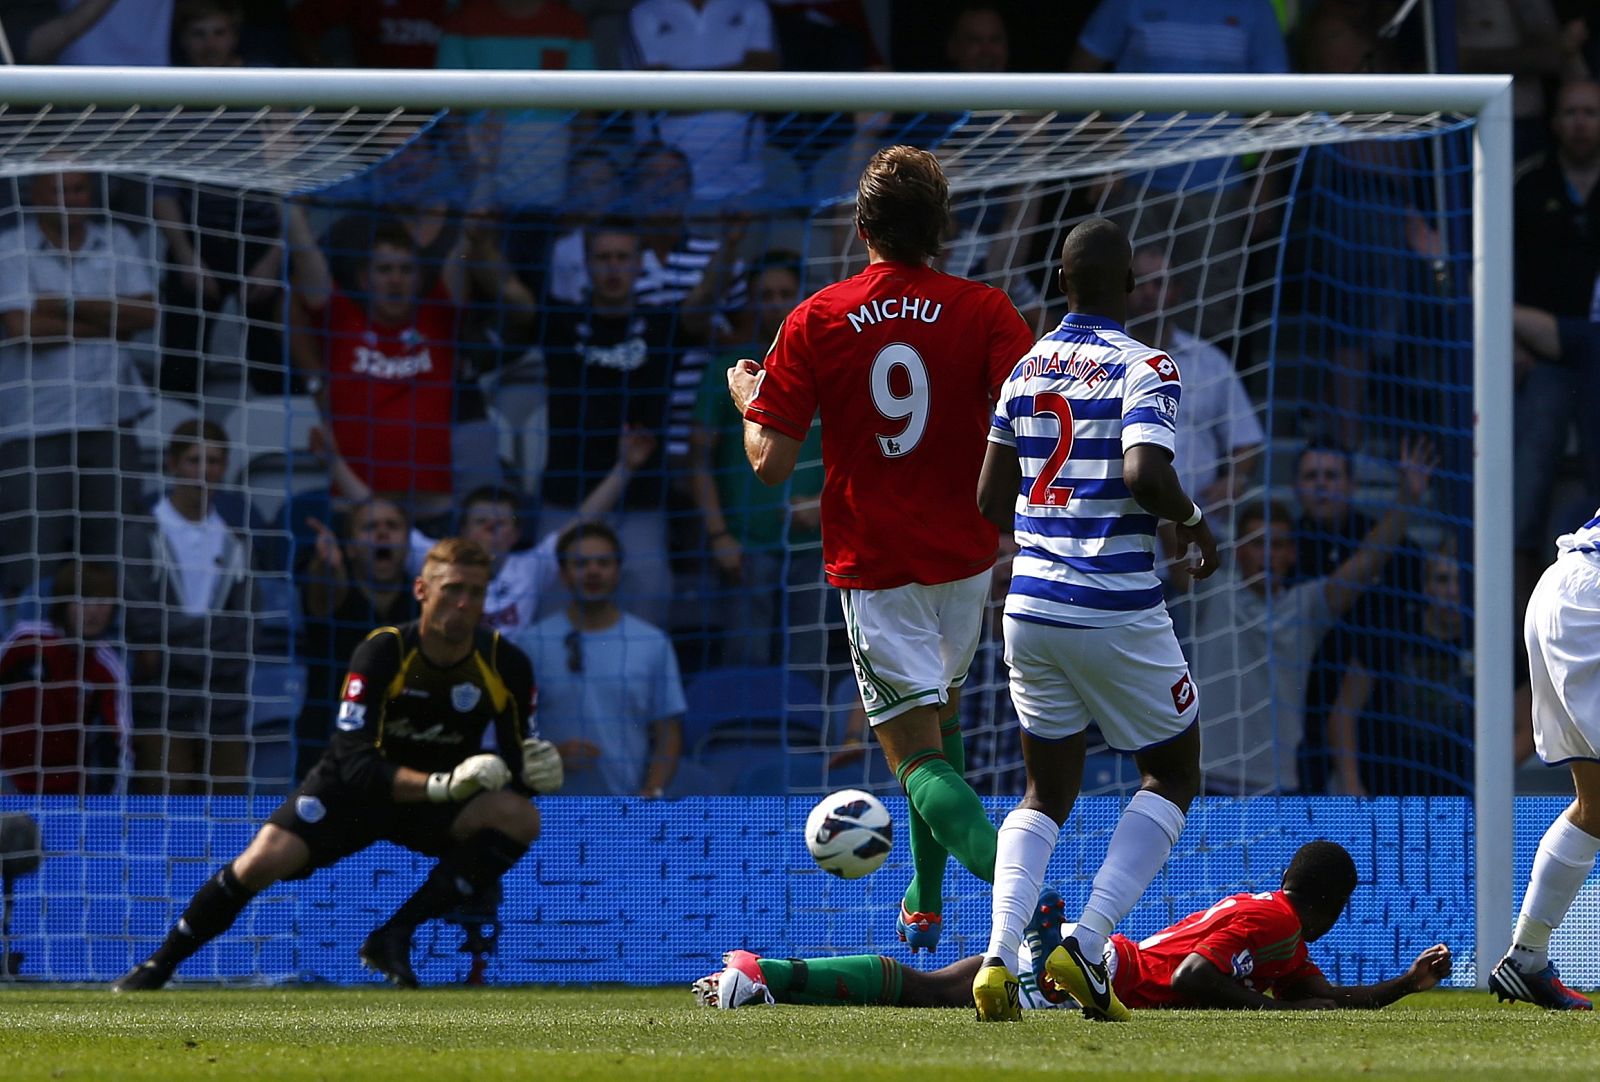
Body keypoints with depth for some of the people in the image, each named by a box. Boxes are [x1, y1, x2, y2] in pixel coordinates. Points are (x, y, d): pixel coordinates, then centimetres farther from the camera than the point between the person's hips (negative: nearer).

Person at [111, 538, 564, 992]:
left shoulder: (506, 665, -14)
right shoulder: (382, 652, -22)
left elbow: (511, 765, -3)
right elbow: (355, 763, -29)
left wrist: (528, 771, -29)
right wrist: (439, 785, -43)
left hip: (440, 800, 2)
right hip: (356, 787, -2)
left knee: (520, 818, -27)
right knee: (264, 860, -23)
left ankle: (394, 935, -23)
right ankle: (157, 966, -1)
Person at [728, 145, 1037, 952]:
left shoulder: (816, 322, -6)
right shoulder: (983, 312, -4)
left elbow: (771, 461, -6)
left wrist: (748, 400, 14)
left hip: (873, 566, -3)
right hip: (964, 554, 3)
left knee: (917, 754, -5)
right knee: (940, 709, 28)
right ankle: (925, 900, 36)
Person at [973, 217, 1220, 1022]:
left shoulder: (1026, 369, 9)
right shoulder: (1145, 369, -9)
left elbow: (991, 496, 10)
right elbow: (1145, 473, -23)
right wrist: (1192, 520, -3)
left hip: (1031, 605, 5)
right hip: (1116, 614, -5)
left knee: (1047, 793, 16)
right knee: (1174, 775, 13)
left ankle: (999, 955, -7)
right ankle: (1085, 945, -3)